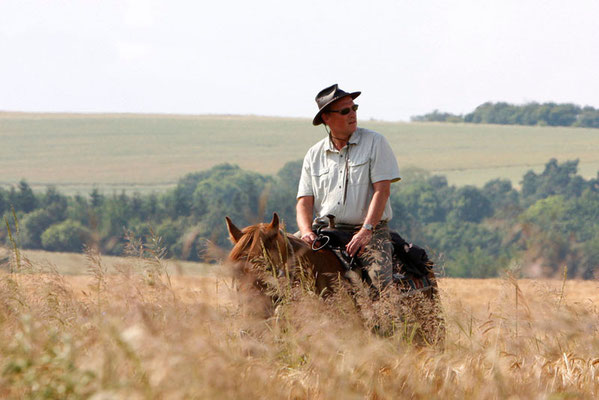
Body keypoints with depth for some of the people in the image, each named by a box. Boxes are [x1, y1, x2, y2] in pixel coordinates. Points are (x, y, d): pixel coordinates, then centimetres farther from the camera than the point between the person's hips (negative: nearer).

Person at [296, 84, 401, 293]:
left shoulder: (375, 142, 3)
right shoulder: (314, 155, 14)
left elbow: (382, 190, -6)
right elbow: (305, 201, 9)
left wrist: (365, 232, -19)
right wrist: (307, 232, -13)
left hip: (371, 231, -3)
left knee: (379, 282, -27)